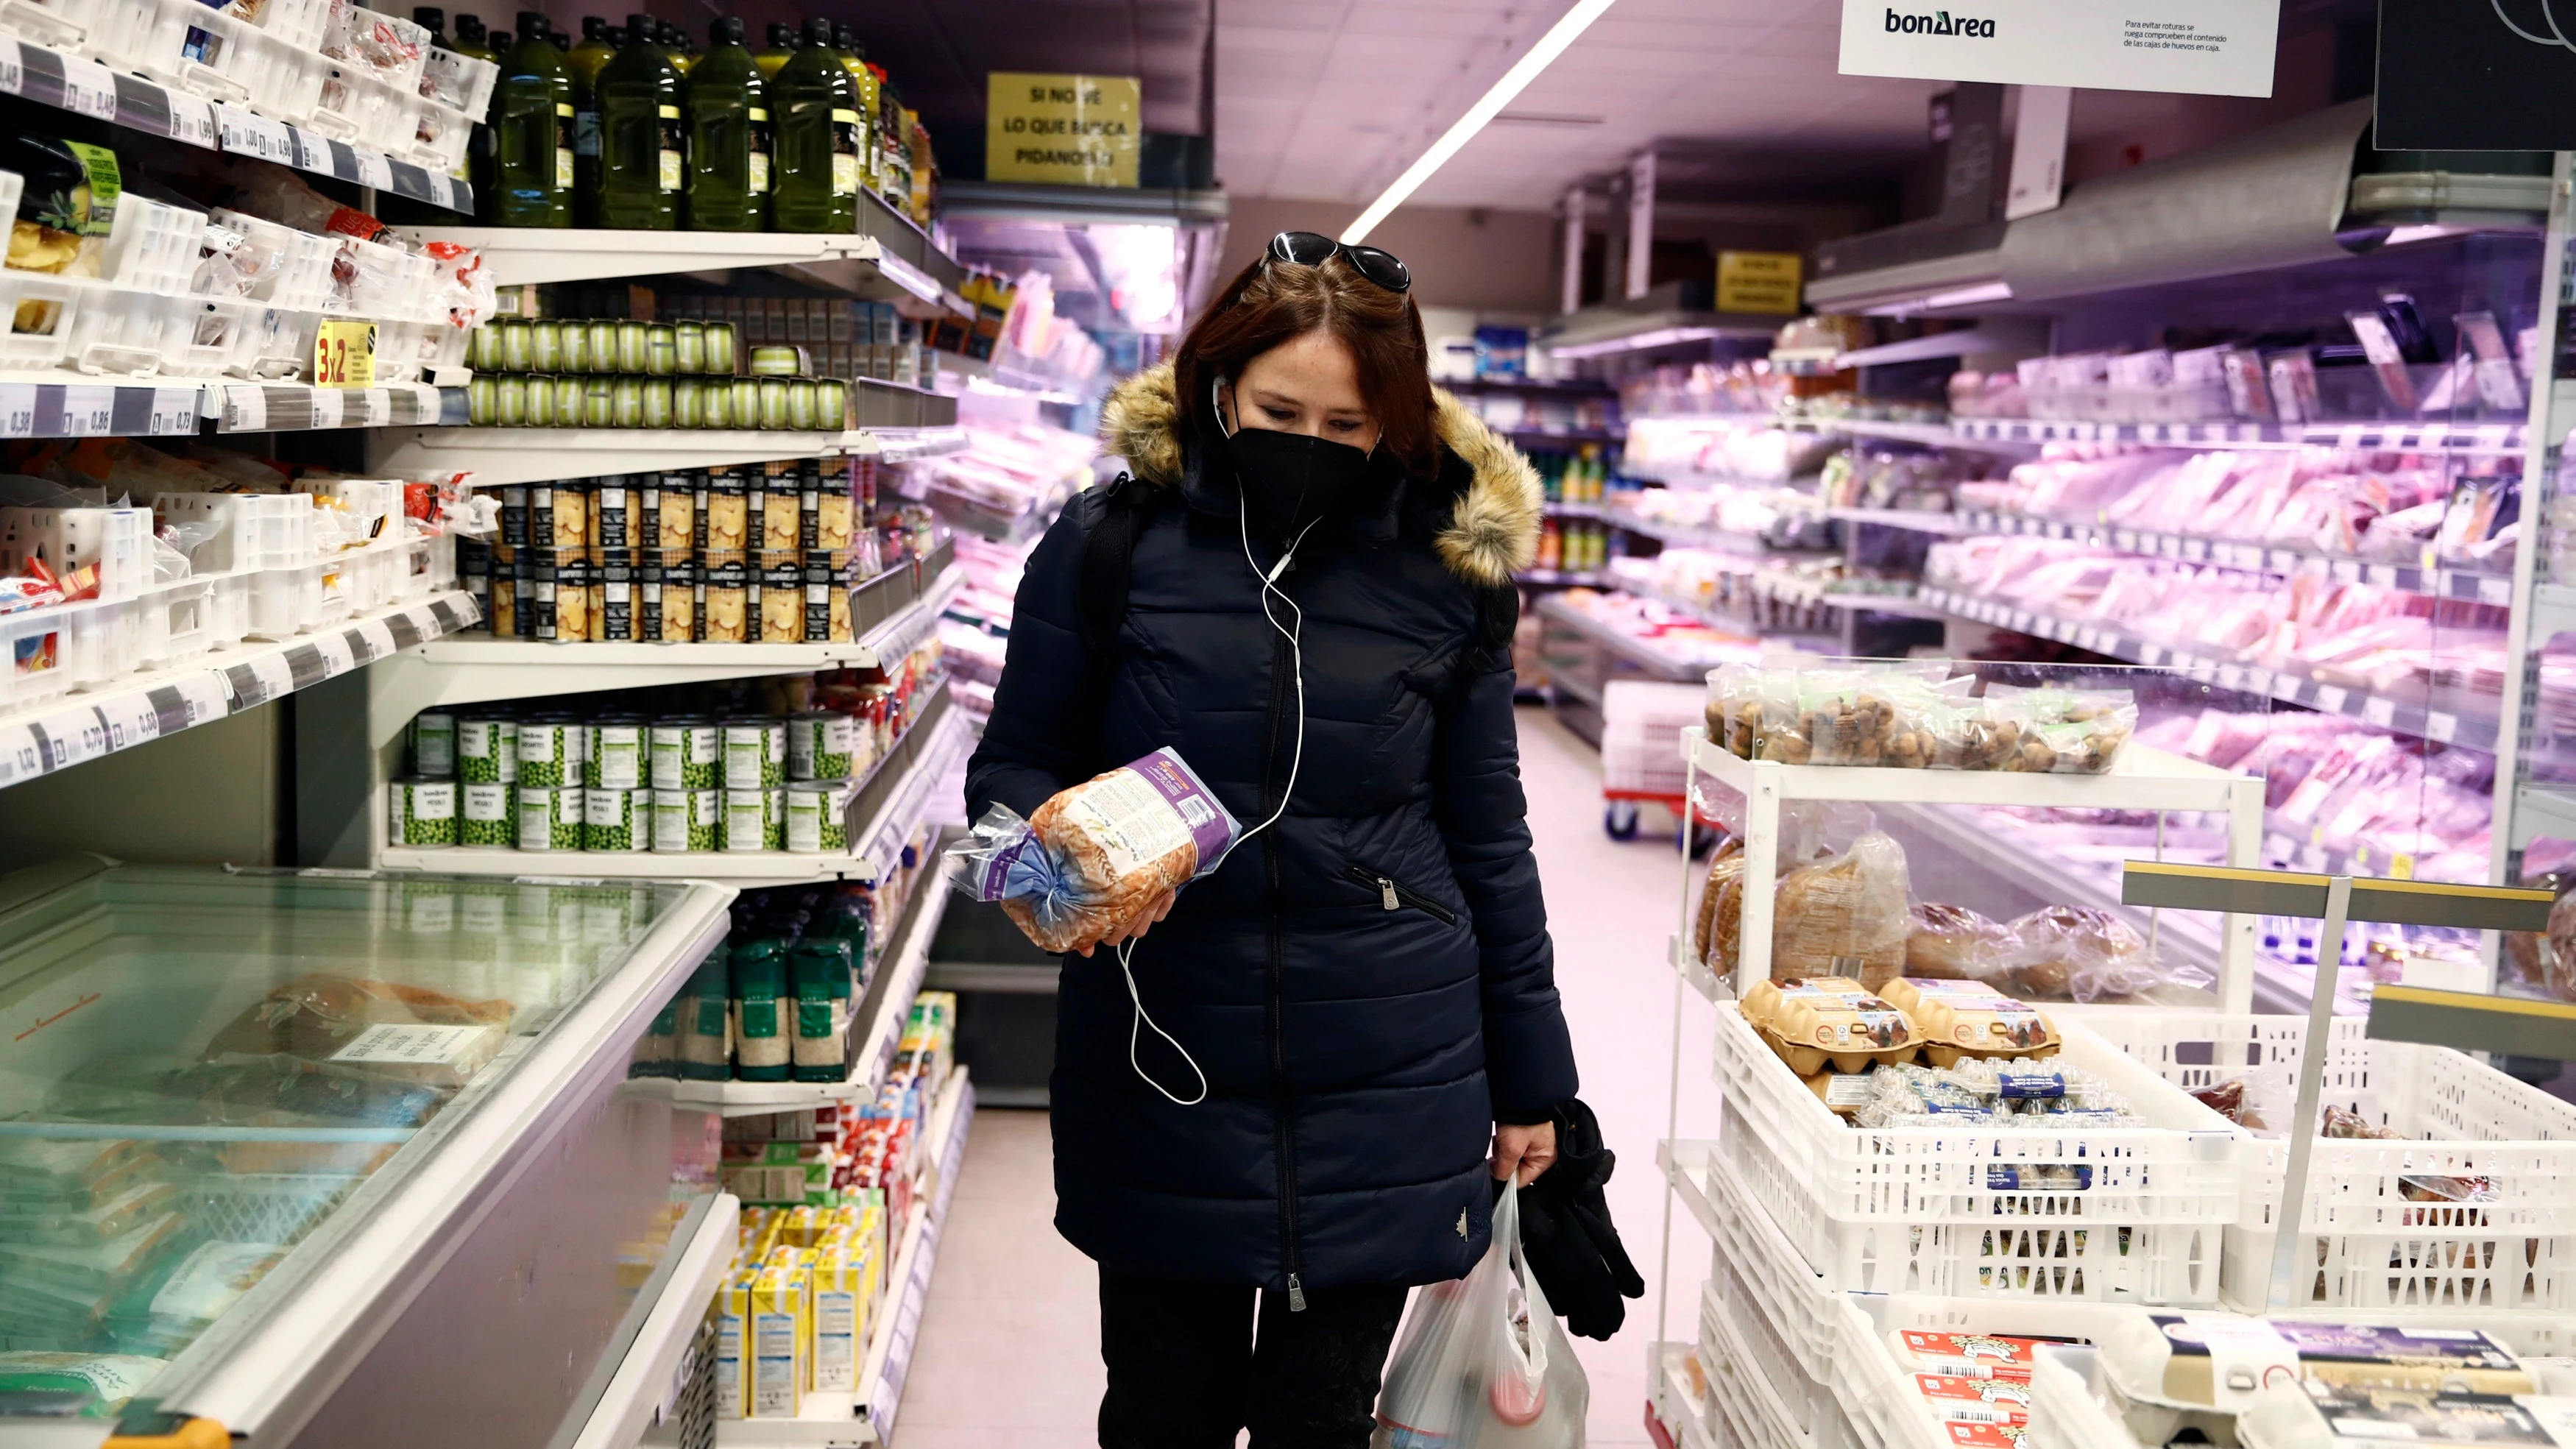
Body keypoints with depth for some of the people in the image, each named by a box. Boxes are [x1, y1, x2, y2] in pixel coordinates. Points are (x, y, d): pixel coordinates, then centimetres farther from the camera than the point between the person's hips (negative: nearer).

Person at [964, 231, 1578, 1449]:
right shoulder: (1112, 545, -5)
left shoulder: (1445, 573, 0)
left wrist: (1528, 1077, 11)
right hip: (1158, 1071, 0)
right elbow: (1014, 766, 4)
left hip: (1382, 1085, 1)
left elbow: (1486, 837, 7)